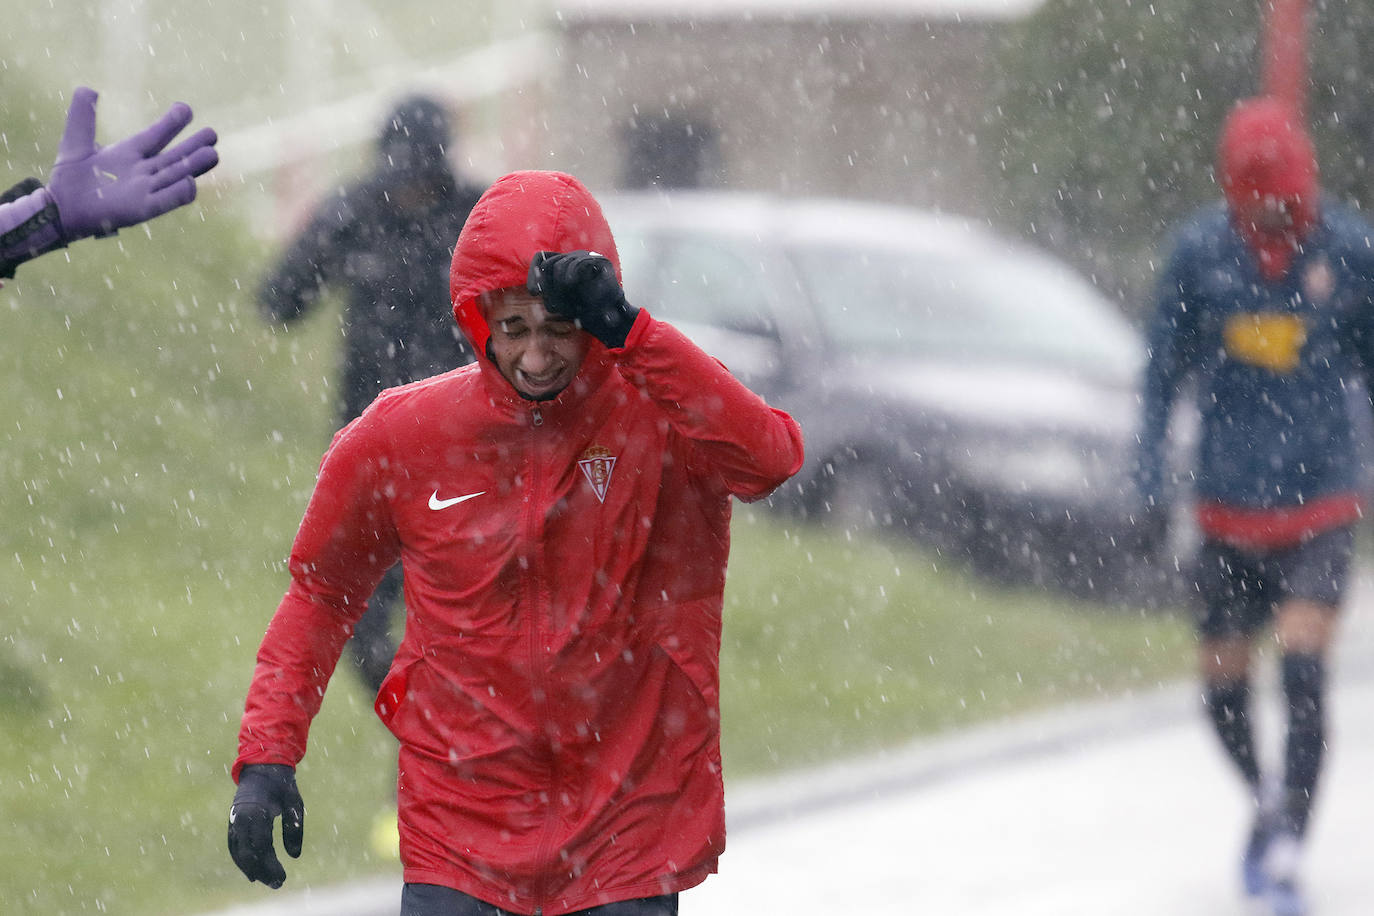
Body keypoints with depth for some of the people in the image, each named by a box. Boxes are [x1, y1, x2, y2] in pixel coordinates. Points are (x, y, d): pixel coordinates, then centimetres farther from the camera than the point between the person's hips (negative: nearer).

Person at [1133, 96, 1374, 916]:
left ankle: (1286, 849, -12)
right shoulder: (1199, 252, -4)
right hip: (1228, 512, 2)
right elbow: (1164, 373, 5)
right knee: (1224, 688, 8)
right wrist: (1151, 486, 0)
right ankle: (1269, 800, 37)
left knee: (1304, 674, -17)